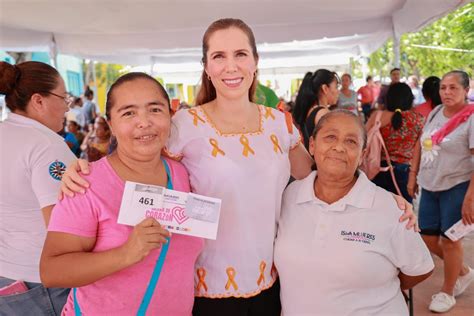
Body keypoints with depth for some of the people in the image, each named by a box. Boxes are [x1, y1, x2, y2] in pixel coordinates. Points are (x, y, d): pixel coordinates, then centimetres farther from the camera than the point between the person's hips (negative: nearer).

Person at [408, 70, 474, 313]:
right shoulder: (435, 112, 5)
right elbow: (421, 144, 15)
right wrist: (413, 175, 11)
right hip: (429, 186, 6)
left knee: (449, 239, 6)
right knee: (428, 239, 12)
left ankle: (447, 292, 28)